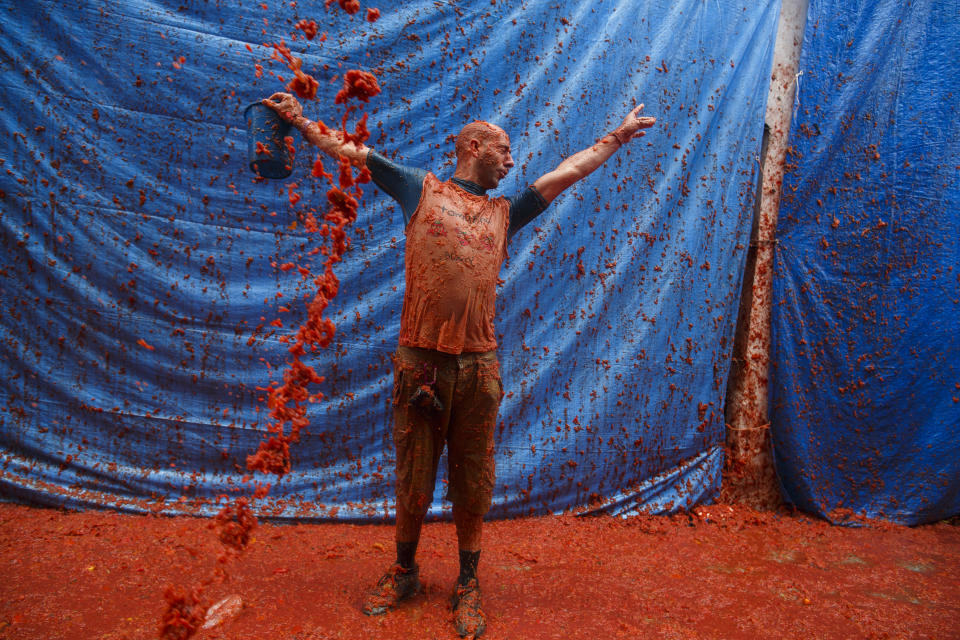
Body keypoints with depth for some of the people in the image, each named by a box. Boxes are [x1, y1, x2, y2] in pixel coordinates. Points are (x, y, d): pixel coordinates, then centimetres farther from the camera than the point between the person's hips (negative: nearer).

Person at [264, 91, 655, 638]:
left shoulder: (504, 212, 16)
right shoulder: (421, 188, 9)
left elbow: (570, 170, 21)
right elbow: (349, 149, 17)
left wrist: (617, 136, 25)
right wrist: (301, 119, 19)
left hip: (478, 365, 2)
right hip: (420, 360, -2)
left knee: (473, 480, 9)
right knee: (414, 477, 11)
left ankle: (469, 584, 27)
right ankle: (405, 572, 32)